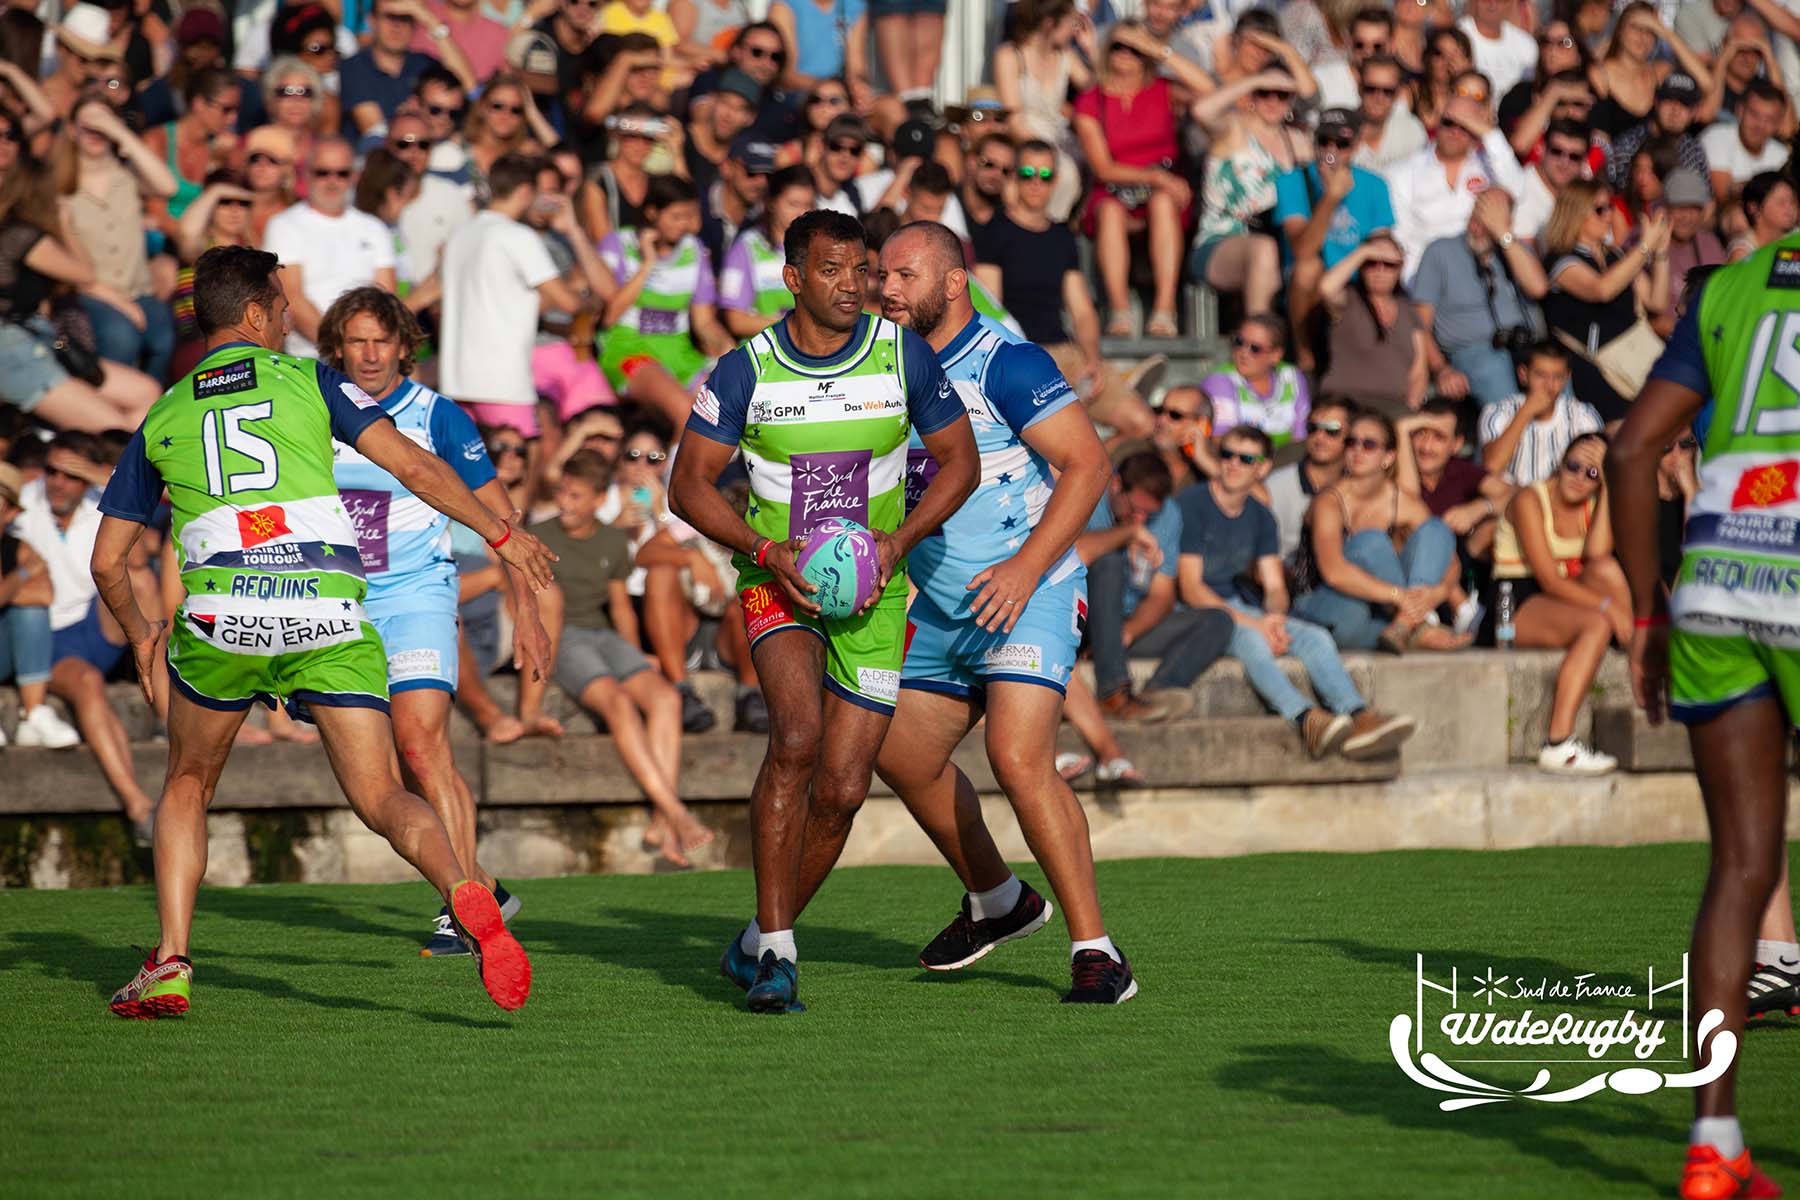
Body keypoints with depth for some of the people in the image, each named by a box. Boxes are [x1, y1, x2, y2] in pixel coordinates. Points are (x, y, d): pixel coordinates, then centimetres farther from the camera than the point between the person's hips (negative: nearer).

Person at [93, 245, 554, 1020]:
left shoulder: (160, 419, 19)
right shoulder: (309, 381, 12)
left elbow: (106, 560, 24)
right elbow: (413, 466, 3)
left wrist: (140, 635, 41)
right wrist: (500, 533, 12)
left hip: (221, 617, 1)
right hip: (331, 619, -1)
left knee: (188, 785, 23)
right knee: (380, 796, 2)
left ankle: (169, 967, 12)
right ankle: (464, 897, -28)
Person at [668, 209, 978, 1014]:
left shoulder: (904, 354, -5)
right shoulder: (746, 370, -9)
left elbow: (959, 458, 4)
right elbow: (689, 484, -3)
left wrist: (899, 539, -11)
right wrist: (768, 552, -18)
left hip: (872, 586, 2)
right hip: (778, 579, -2)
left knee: (843, 788, -4)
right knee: (797, 735, -27)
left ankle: (757, 946, 18)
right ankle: (777, 953, -22)